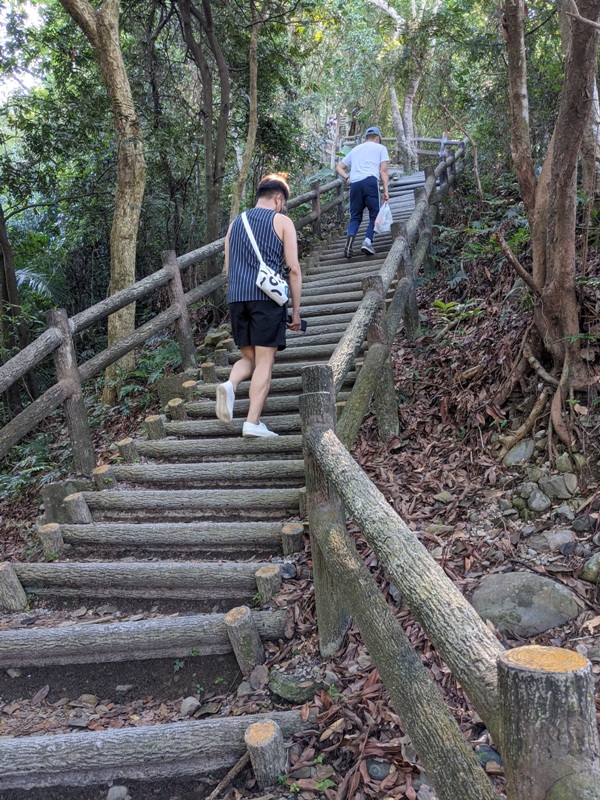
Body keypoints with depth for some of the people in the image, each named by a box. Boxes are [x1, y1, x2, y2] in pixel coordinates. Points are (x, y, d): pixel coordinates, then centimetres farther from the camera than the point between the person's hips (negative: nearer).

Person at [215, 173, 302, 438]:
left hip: (236, 298, 5)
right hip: (267, 297, -4)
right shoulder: (282, 221, 6)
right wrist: (296, 311, 4)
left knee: (248, 357, 16)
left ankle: (230, 384, -15)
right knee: (264, 361, -1)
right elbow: (294, 269, -1)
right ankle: (253, 423, -5)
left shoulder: (235, 223, 20)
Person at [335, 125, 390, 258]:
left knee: (355, 216, 9)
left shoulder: (355, 149, 29)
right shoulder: (381, 148, 17)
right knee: (375, 214, 4)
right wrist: (386, 190, 0)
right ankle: (368, 241, -16)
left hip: (354, 184, 4)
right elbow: (383, 170, 4)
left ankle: (350, 237, -19)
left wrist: (347, 178, 15)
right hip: (371, 181, -4)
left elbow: (339, 167, 28)